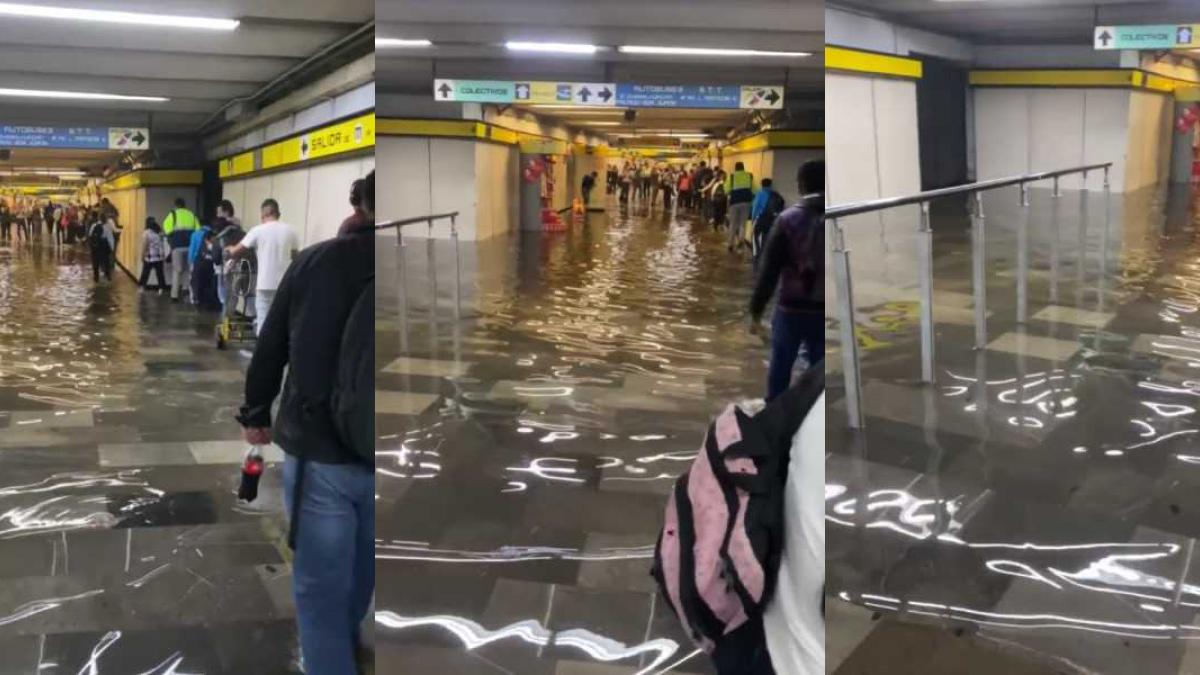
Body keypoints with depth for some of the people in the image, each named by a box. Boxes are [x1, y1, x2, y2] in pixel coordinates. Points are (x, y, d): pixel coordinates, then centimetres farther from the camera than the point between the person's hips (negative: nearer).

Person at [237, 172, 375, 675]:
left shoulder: (316, 260, -4)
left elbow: (270, 348, 4)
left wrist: (254, 413, 19)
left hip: (317, 449, -1)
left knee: (320, 584, 8)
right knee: (359, 572, 25)